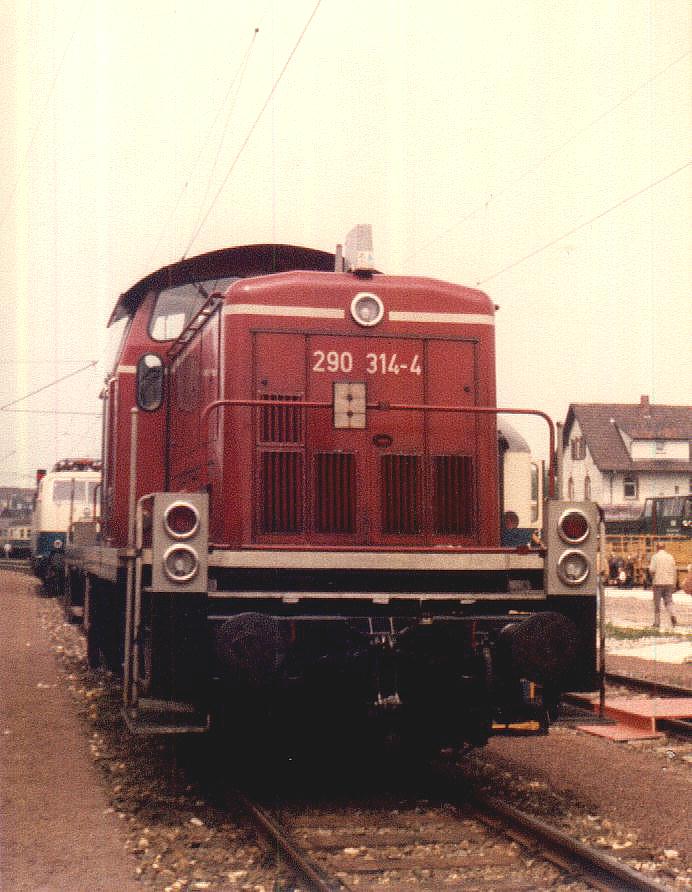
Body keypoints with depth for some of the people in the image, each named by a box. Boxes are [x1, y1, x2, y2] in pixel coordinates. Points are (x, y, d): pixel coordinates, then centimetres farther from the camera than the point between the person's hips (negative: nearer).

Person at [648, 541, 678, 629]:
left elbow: (652, 570, -15)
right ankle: (673, 615, -17)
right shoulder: (670, 557, 7)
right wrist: (674, 584, 11)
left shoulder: (655, 557, -4)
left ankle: (657, 623, 10)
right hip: (669, 583, 3)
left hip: (658, 583, -3)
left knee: (657, 604, 7)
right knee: (668, 602, 9)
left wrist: (653, 578, 5)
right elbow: (675, 571, 6)